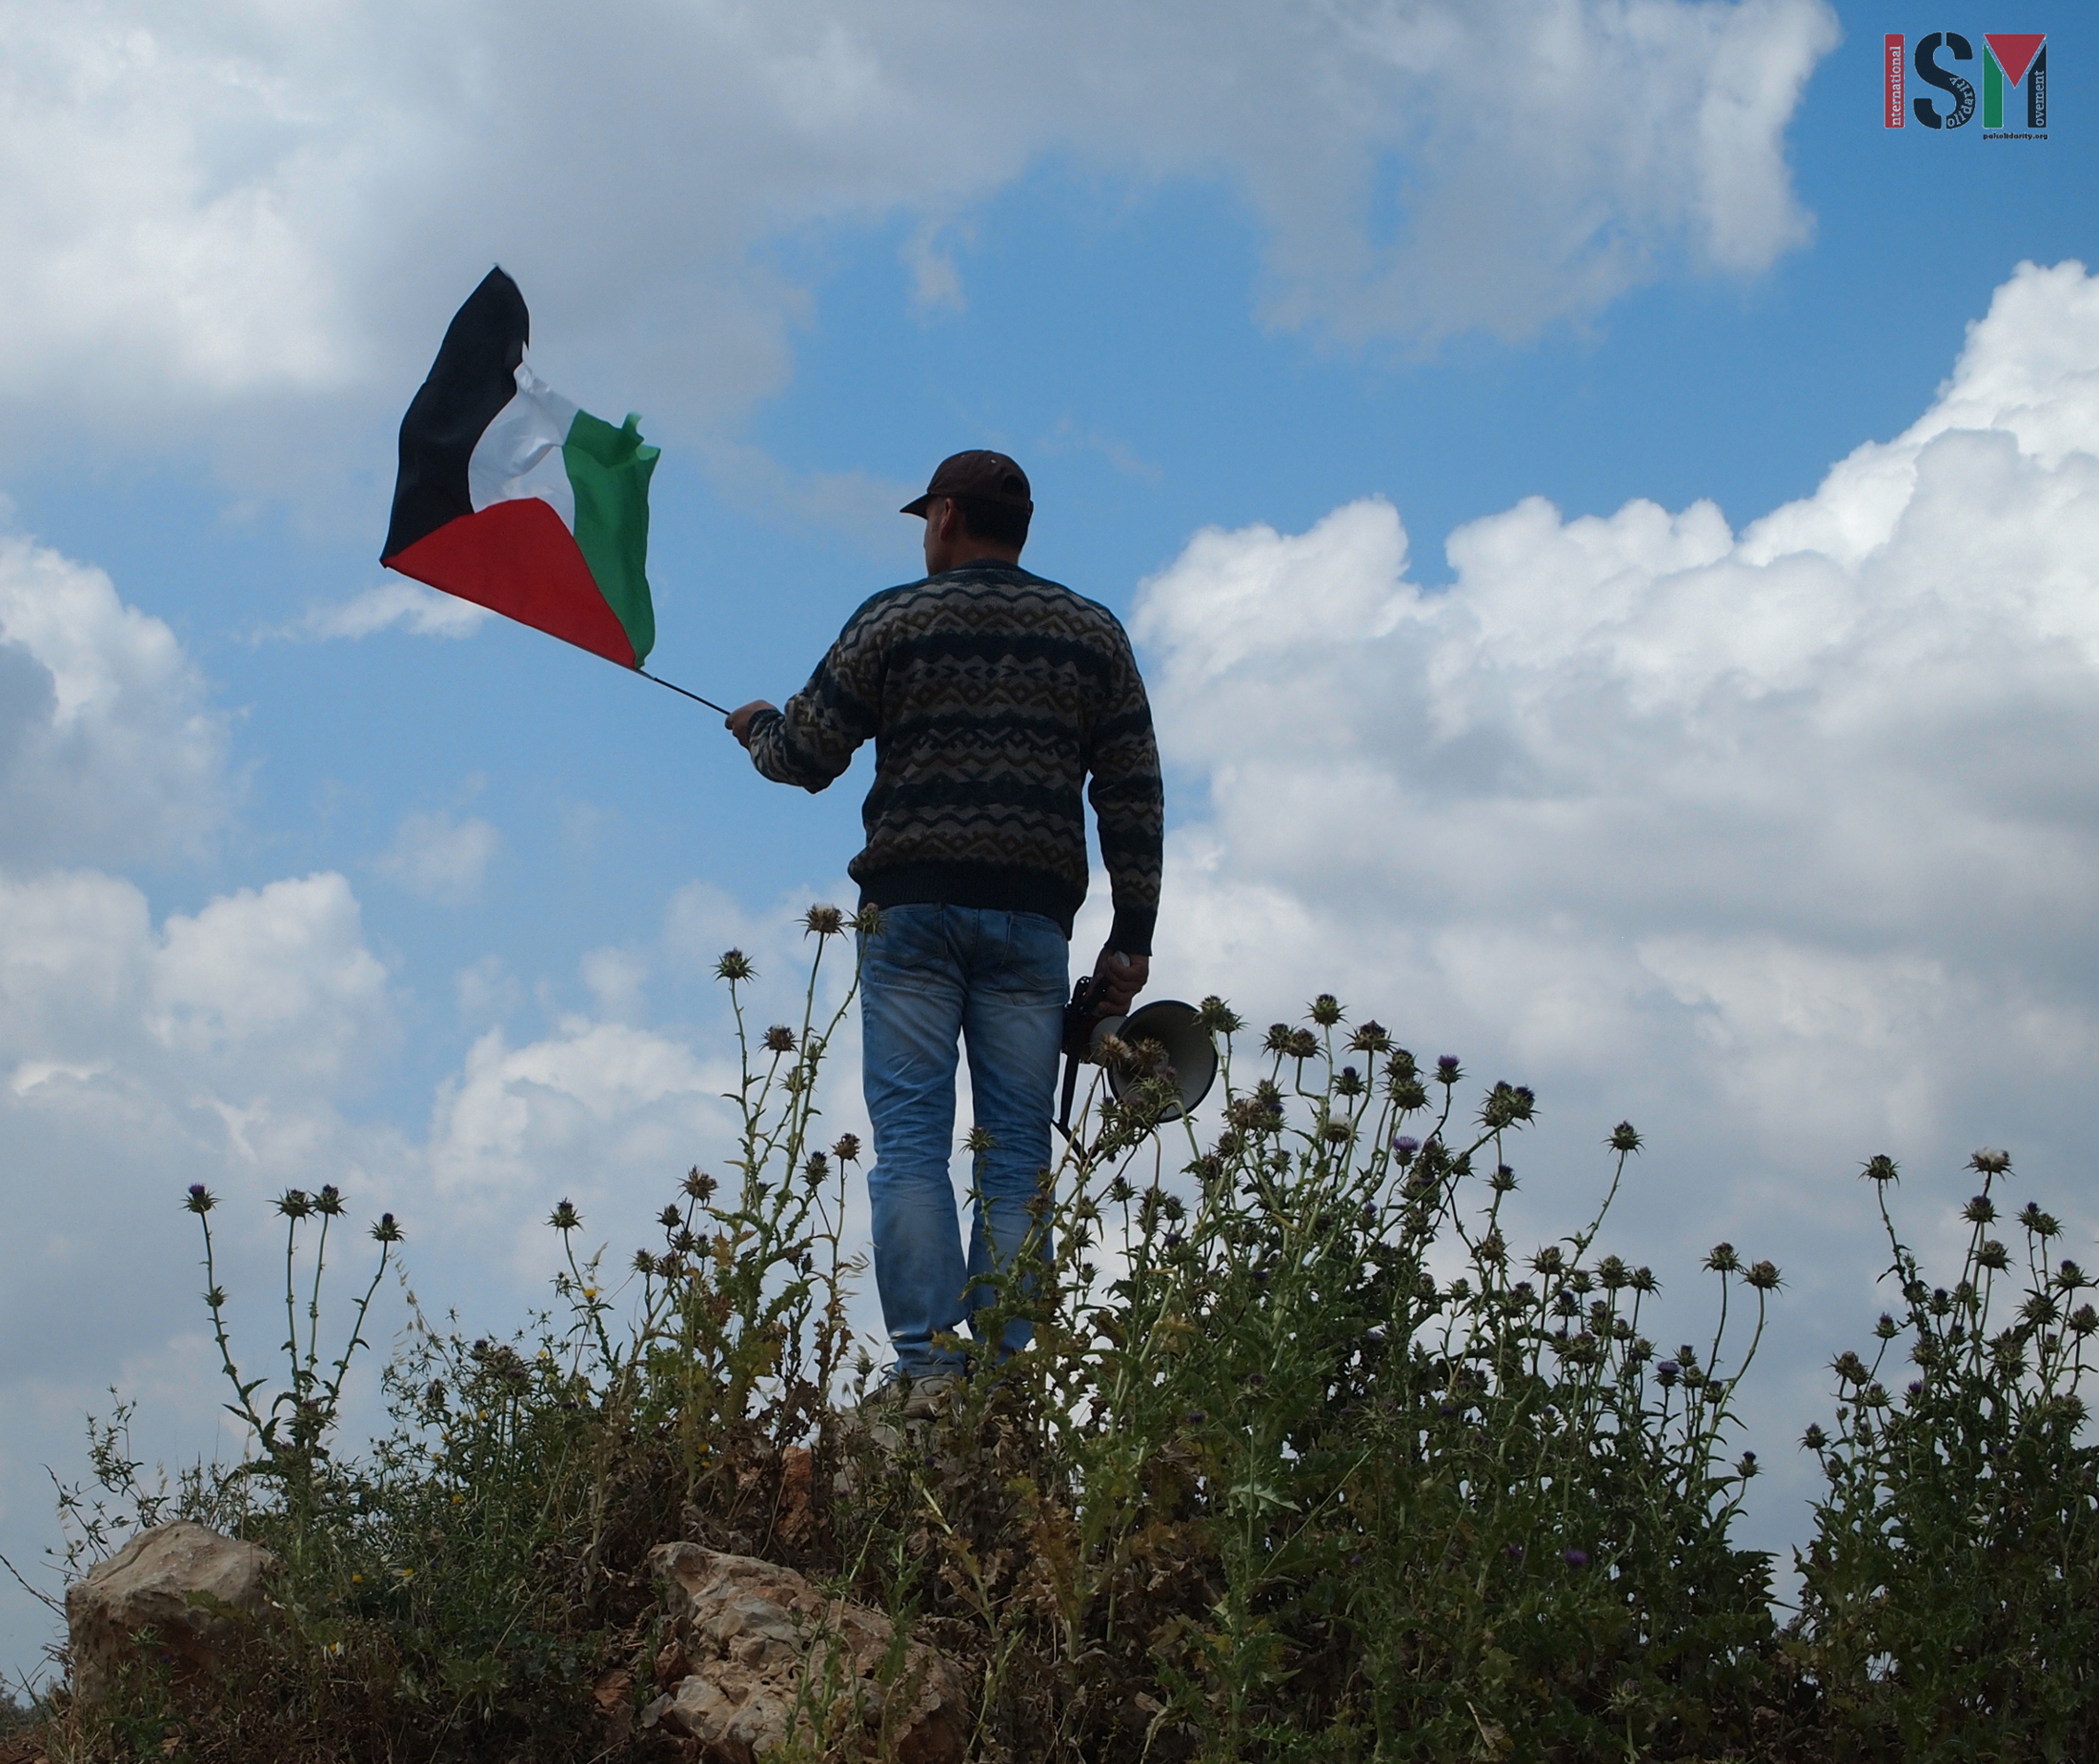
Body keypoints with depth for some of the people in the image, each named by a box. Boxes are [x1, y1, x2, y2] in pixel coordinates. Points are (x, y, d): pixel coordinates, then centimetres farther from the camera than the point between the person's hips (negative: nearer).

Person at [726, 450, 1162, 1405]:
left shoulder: (893, 620, 4)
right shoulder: (1093, 634, 11)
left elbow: (804, 757, 7)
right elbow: (1135, 799, 7)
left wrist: (756, 725, 30)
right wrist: (1130, 942, 9)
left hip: (912, 906, -2)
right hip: (1032, 916, 2)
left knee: (910, 1140, -4)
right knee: (1016, 1155, 2)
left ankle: (928, 1369, -13)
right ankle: (999, 1376, -5)